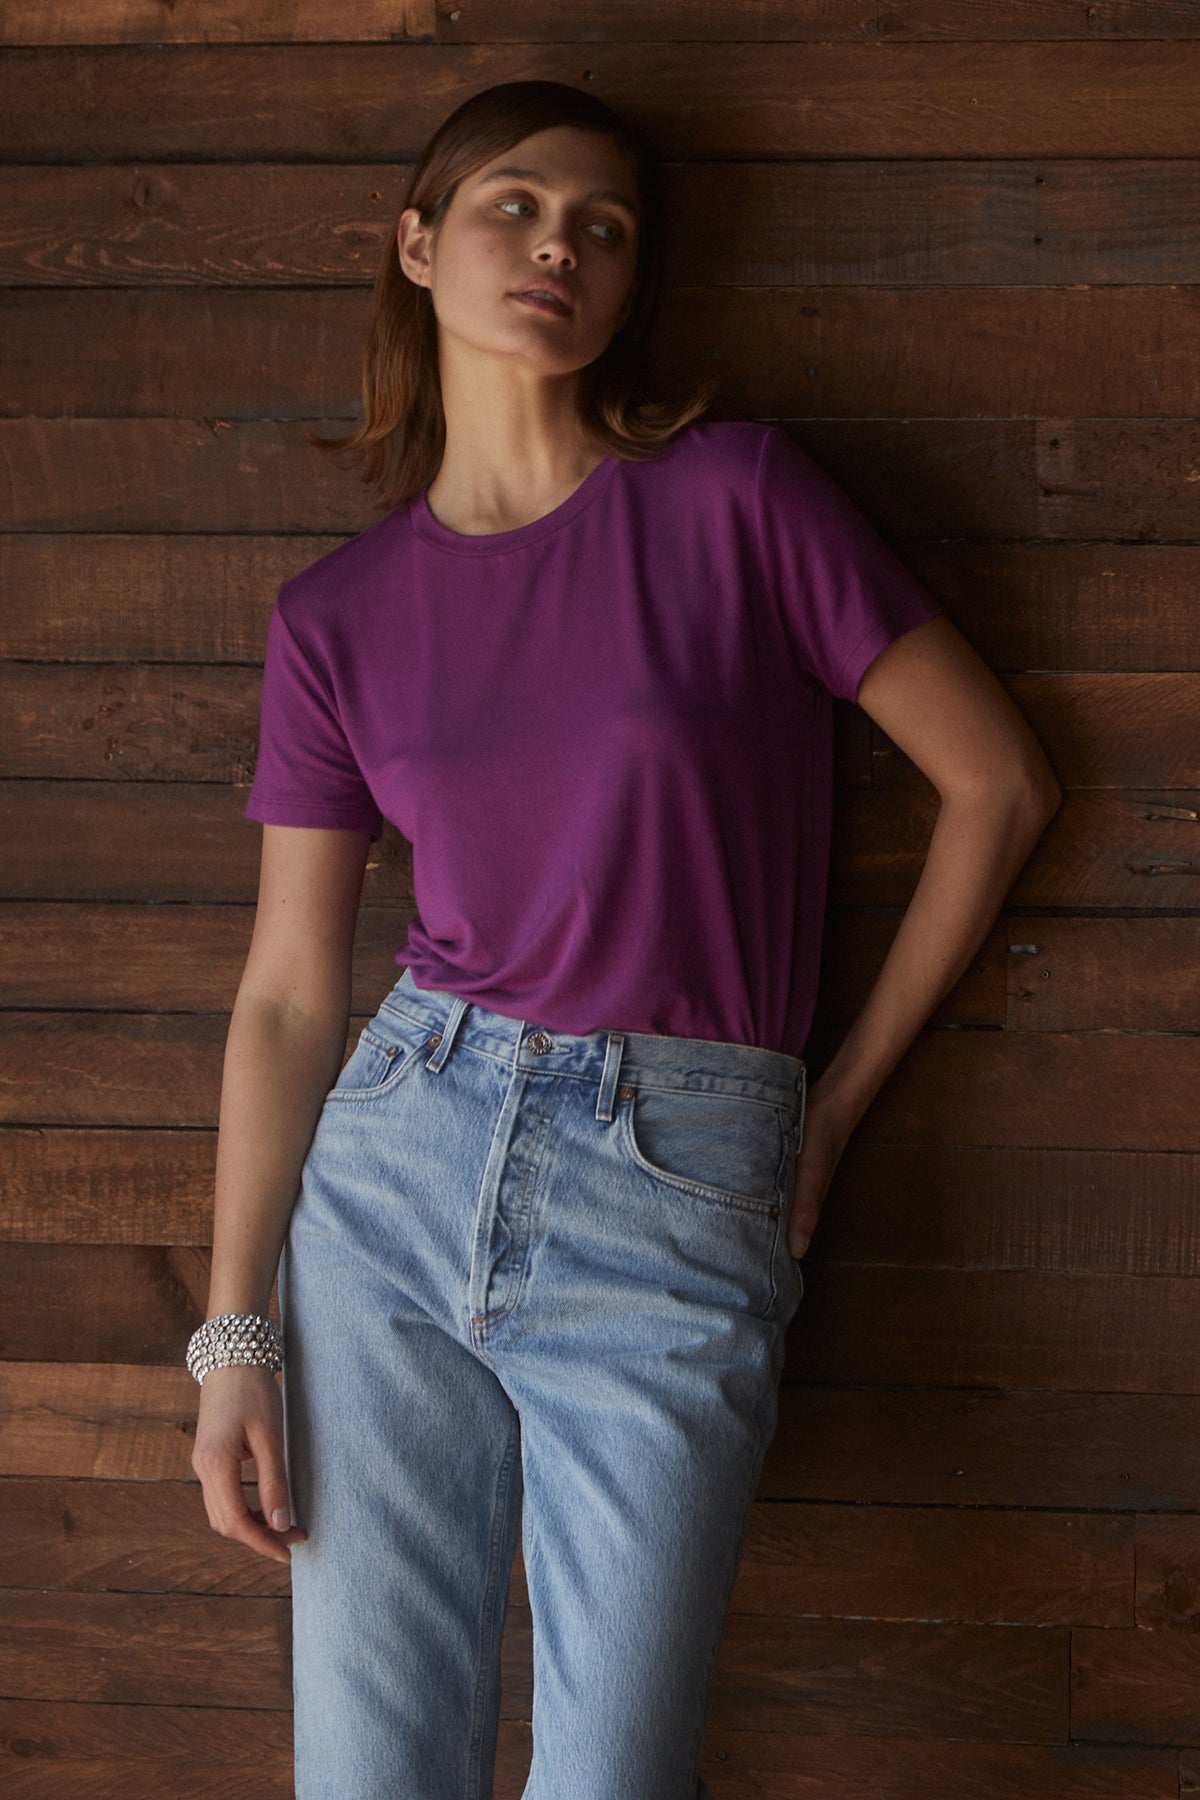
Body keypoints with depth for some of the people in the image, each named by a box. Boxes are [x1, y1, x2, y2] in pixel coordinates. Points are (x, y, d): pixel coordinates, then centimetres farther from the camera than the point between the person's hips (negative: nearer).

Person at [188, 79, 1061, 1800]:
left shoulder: (735, 497, -4)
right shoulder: (338, 615, 5)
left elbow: (1000, 783, 1)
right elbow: (287, 993, 7)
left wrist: (841, 1097, 3)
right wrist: (234, 1330, 4)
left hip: (678, 1200, -3)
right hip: (397, 1158, 3)